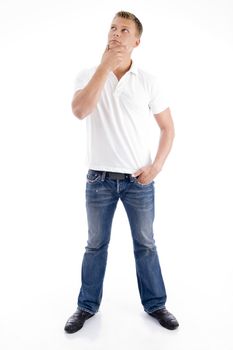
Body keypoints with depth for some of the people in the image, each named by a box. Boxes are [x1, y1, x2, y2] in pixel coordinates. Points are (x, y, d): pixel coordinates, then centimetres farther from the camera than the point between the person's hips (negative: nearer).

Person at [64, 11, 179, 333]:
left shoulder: (147, 82, -1)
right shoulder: (89, 75, -1)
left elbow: (168, 127, 5)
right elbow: (80, 111, -21)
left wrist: (157, 166, -8)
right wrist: (106, 66, -20)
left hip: (139, 180, 0)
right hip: (99, 180, 0)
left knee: (145, 244, 11)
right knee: (96, 245, 12)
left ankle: (155, 304, 29)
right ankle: (87, 305, 29)